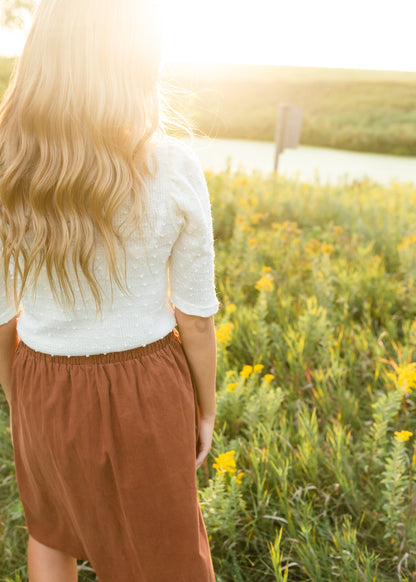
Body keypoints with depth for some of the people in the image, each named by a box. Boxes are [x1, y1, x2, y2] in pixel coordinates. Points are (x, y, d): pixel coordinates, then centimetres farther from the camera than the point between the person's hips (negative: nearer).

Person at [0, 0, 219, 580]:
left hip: (47, 390, 2)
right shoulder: (174, 168, -21)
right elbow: (195, 314, -13)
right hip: (146, 391, -2)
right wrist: (206, 409, 4)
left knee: (51, 518, 33)